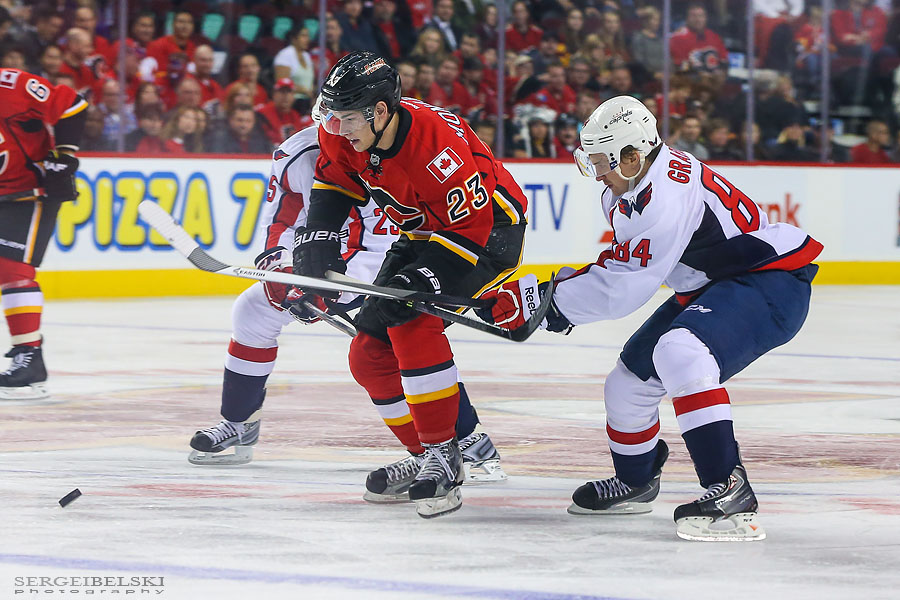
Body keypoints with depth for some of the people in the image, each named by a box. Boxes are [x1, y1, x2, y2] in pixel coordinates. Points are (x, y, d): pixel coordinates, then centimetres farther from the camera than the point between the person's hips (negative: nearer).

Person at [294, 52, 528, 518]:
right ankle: (426, 458, 16)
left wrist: (416, 283, -35)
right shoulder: (346, 133, -12)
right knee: (371, 352, 2)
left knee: (412, 322, -29)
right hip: (423, 232, 9)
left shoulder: (436, 144, -35)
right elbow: (335, 183, 8)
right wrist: (320, 240, -6)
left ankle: (443, 457, -22)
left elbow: (470, 229, -31)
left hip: (489, 230, -9)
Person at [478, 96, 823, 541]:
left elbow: (622, 291, -26)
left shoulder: (666, 198, -29)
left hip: (771, 283, -11)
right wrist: (570, 283, 2)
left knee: (680, 353, -35)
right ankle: (634, 483, 39)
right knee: (630, 379, 11)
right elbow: (624, 265, 19)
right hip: (711, 286, 11)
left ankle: (730, 491, -36)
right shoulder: (629, 188, 3)